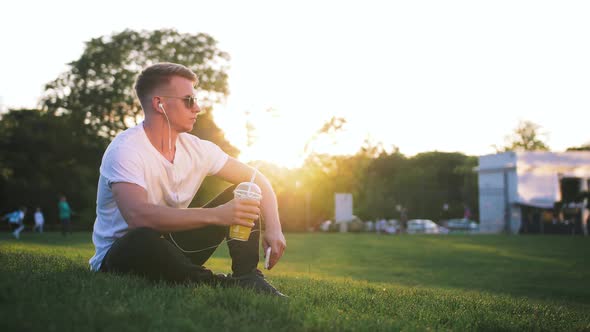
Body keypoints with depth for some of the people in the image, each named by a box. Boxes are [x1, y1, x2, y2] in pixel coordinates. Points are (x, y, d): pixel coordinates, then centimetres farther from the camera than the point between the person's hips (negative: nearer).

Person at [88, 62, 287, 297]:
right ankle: (228, 285, -30)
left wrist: (273, 228, -13)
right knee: (143, 239, -42)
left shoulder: (196, 149, -2)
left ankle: (247, 277, -18)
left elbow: (257, 180, 5)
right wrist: (215, 215, -41)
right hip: (120, 257, -7)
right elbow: (138, 216, -38)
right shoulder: (125, 150, -21)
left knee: (243, 196, -2)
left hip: (171, 248, 7)